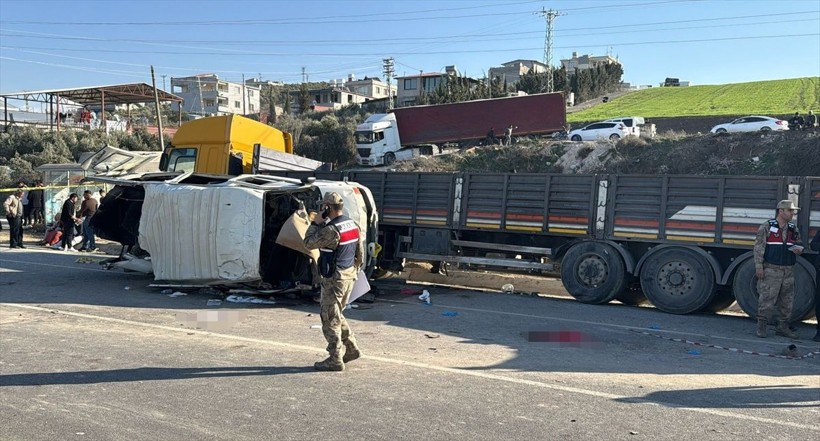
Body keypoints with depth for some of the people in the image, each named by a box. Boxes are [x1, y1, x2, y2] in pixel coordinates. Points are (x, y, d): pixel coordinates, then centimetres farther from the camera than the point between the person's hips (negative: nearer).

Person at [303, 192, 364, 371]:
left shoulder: (331, 230, -22)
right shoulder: (353, 225, 7)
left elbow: (309, 243, -12)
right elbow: (360, 254, 14)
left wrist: (315, 223, -3)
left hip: (334, 279, -9)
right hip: (349, 276, 9)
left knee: (330, 318, 1)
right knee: (336, 315, 22)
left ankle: (335, 360, 7)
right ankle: (352, 349, 25)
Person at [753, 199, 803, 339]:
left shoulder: (793, 229, 12)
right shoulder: (767, 227, -4)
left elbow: (798, 244, 21)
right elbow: (758, 247, -7)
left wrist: (799, 250, -4)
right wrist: (759, 266, -13)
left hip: (788, 271, 6)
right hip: (771, 270, -6)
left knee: (787, 301, 9)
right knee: (767, 299, -6)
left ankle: (783, 327, 19)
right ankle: (761, 327, 2)